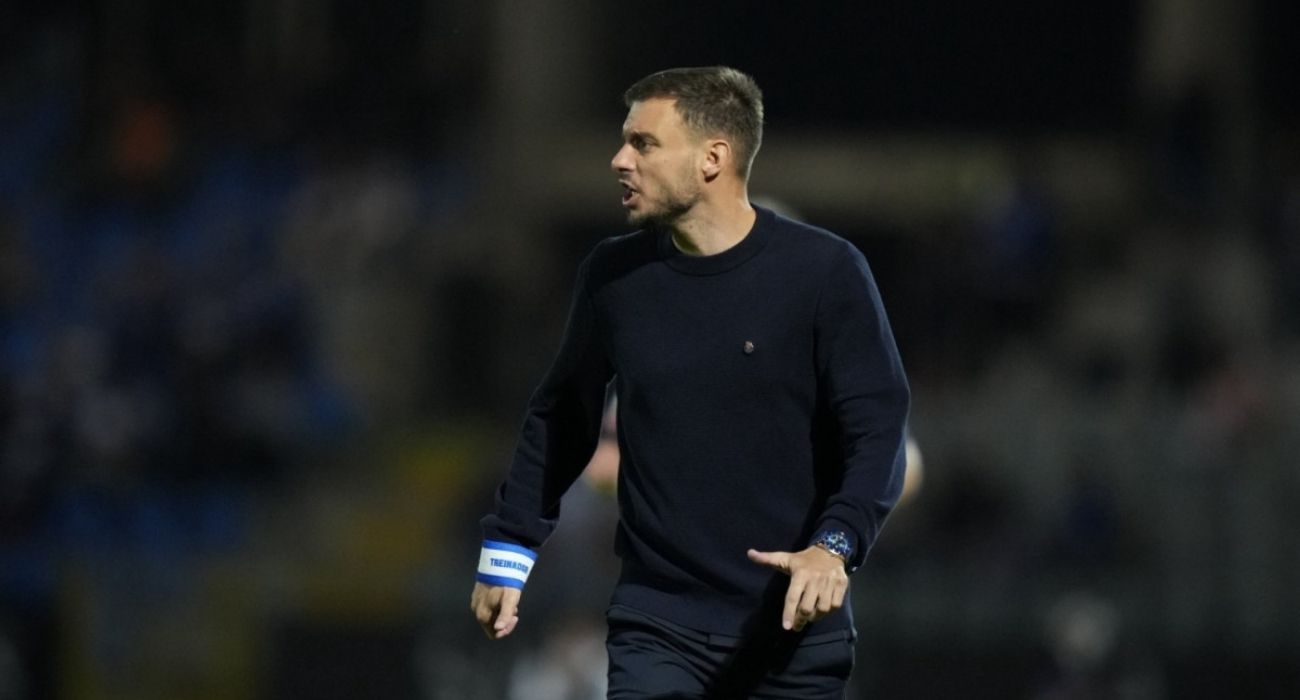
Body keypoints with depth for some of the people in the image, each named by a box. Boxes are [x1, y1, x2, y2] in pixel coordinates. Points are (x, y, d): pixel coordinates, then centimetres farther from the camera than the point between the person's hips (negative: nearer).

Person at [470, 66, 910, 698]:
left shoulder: (823, 271, -6)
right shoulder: (612, 276, 6)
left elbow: (877, 427, -9)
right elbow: (558, 420, 19)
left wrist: (835, 544, -25)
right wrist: (507, 548, 17)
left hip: (792, 630, -2)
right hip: (655, 630, 2)